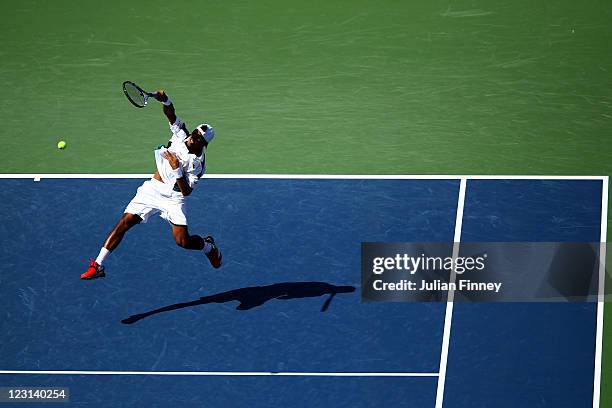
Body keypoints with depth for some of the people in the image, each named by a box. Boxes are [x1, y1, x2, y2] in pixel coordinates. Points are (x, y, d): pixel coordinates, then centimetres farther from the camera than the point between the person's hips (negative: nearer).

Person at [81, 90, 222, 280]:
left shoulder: (198, 164, -10)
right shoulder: (181, 135, -1)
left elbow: (186, 191, -15)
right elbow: (171, 114, -8)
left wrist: (177, 168, -24)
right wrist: (165, 100, -29)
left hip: (173, 198, -4)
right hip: (152, 189, 4)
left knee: (183, 241, -15)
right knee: (124, 223, -9)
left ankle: (208, 245, 22)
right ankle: (98, 265, -6)